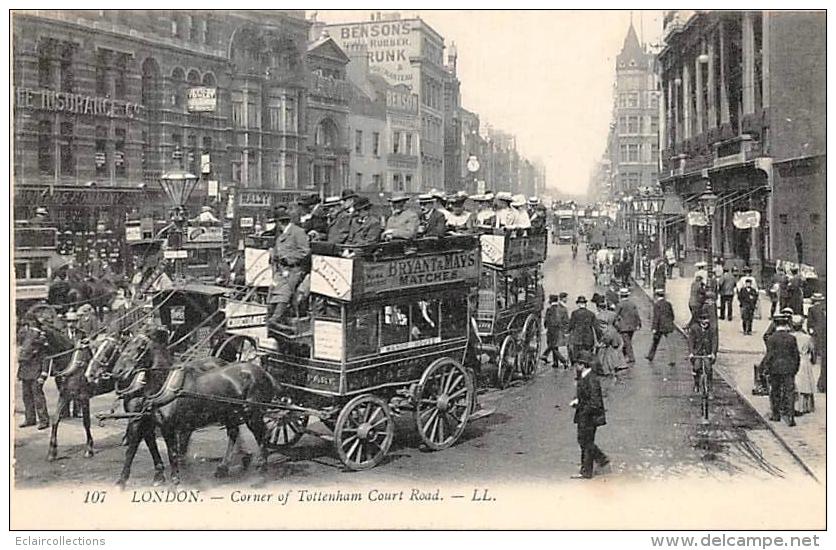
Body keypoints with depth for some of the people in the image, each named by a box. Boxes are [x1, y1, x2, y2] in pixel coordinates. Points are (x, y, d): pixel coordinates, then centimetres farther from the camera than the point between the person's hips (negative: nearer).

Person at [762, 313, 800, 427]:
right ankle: (790, 417, -6)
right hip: (789, 369, 1)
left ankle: (776, 414, 23)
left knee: (775, 392, 13)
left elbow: (769, 356, -10)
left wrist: (766, 370, -3)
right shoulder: (792, 338, 0)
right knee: (789, 393, 1)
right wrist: (795, 369, 16)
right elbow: (796, 356, 5)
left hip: (775, 369, -1)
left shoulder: (772, 339, -8)